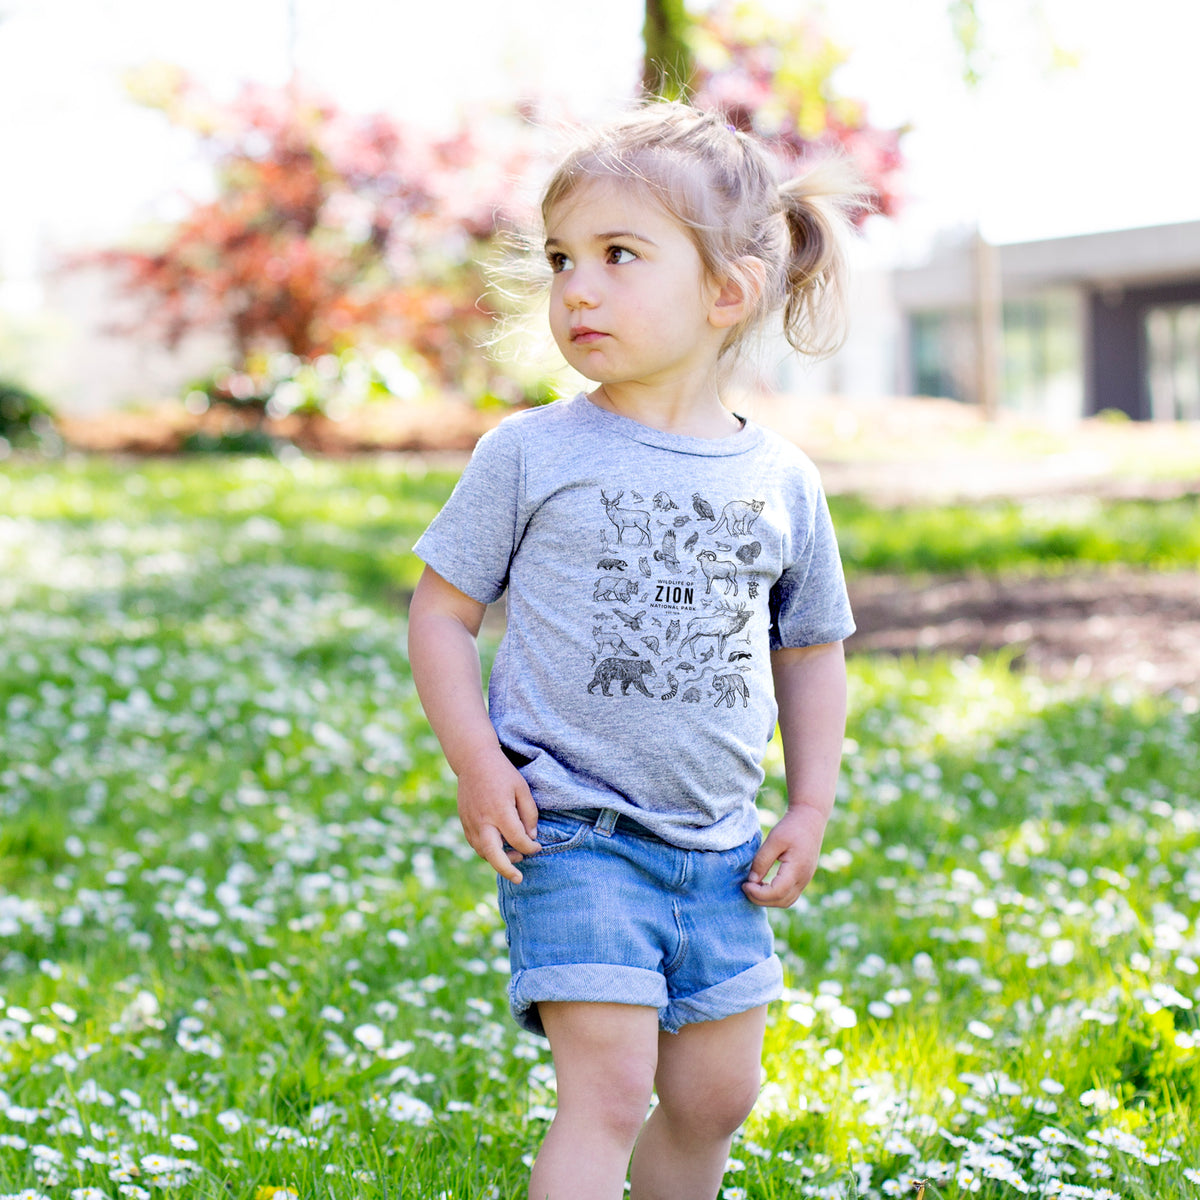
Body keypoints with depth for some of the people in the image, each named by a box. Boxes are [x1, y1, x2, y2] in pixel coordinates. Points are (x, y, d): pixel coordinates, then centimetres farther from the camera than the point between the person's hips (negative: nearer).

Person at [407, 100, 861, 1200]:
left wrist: (812, 807, 8)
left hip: (721, 849, 4)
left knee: (716, 1096, 13)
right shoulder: (530, 454, -6)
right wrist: (476, 763, -11)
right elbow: (442, 612, 0)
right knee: (609, 1089, -12)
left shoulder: (782, 482, 3)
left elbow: (812, 648, 15)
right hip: (573, 834, -4)